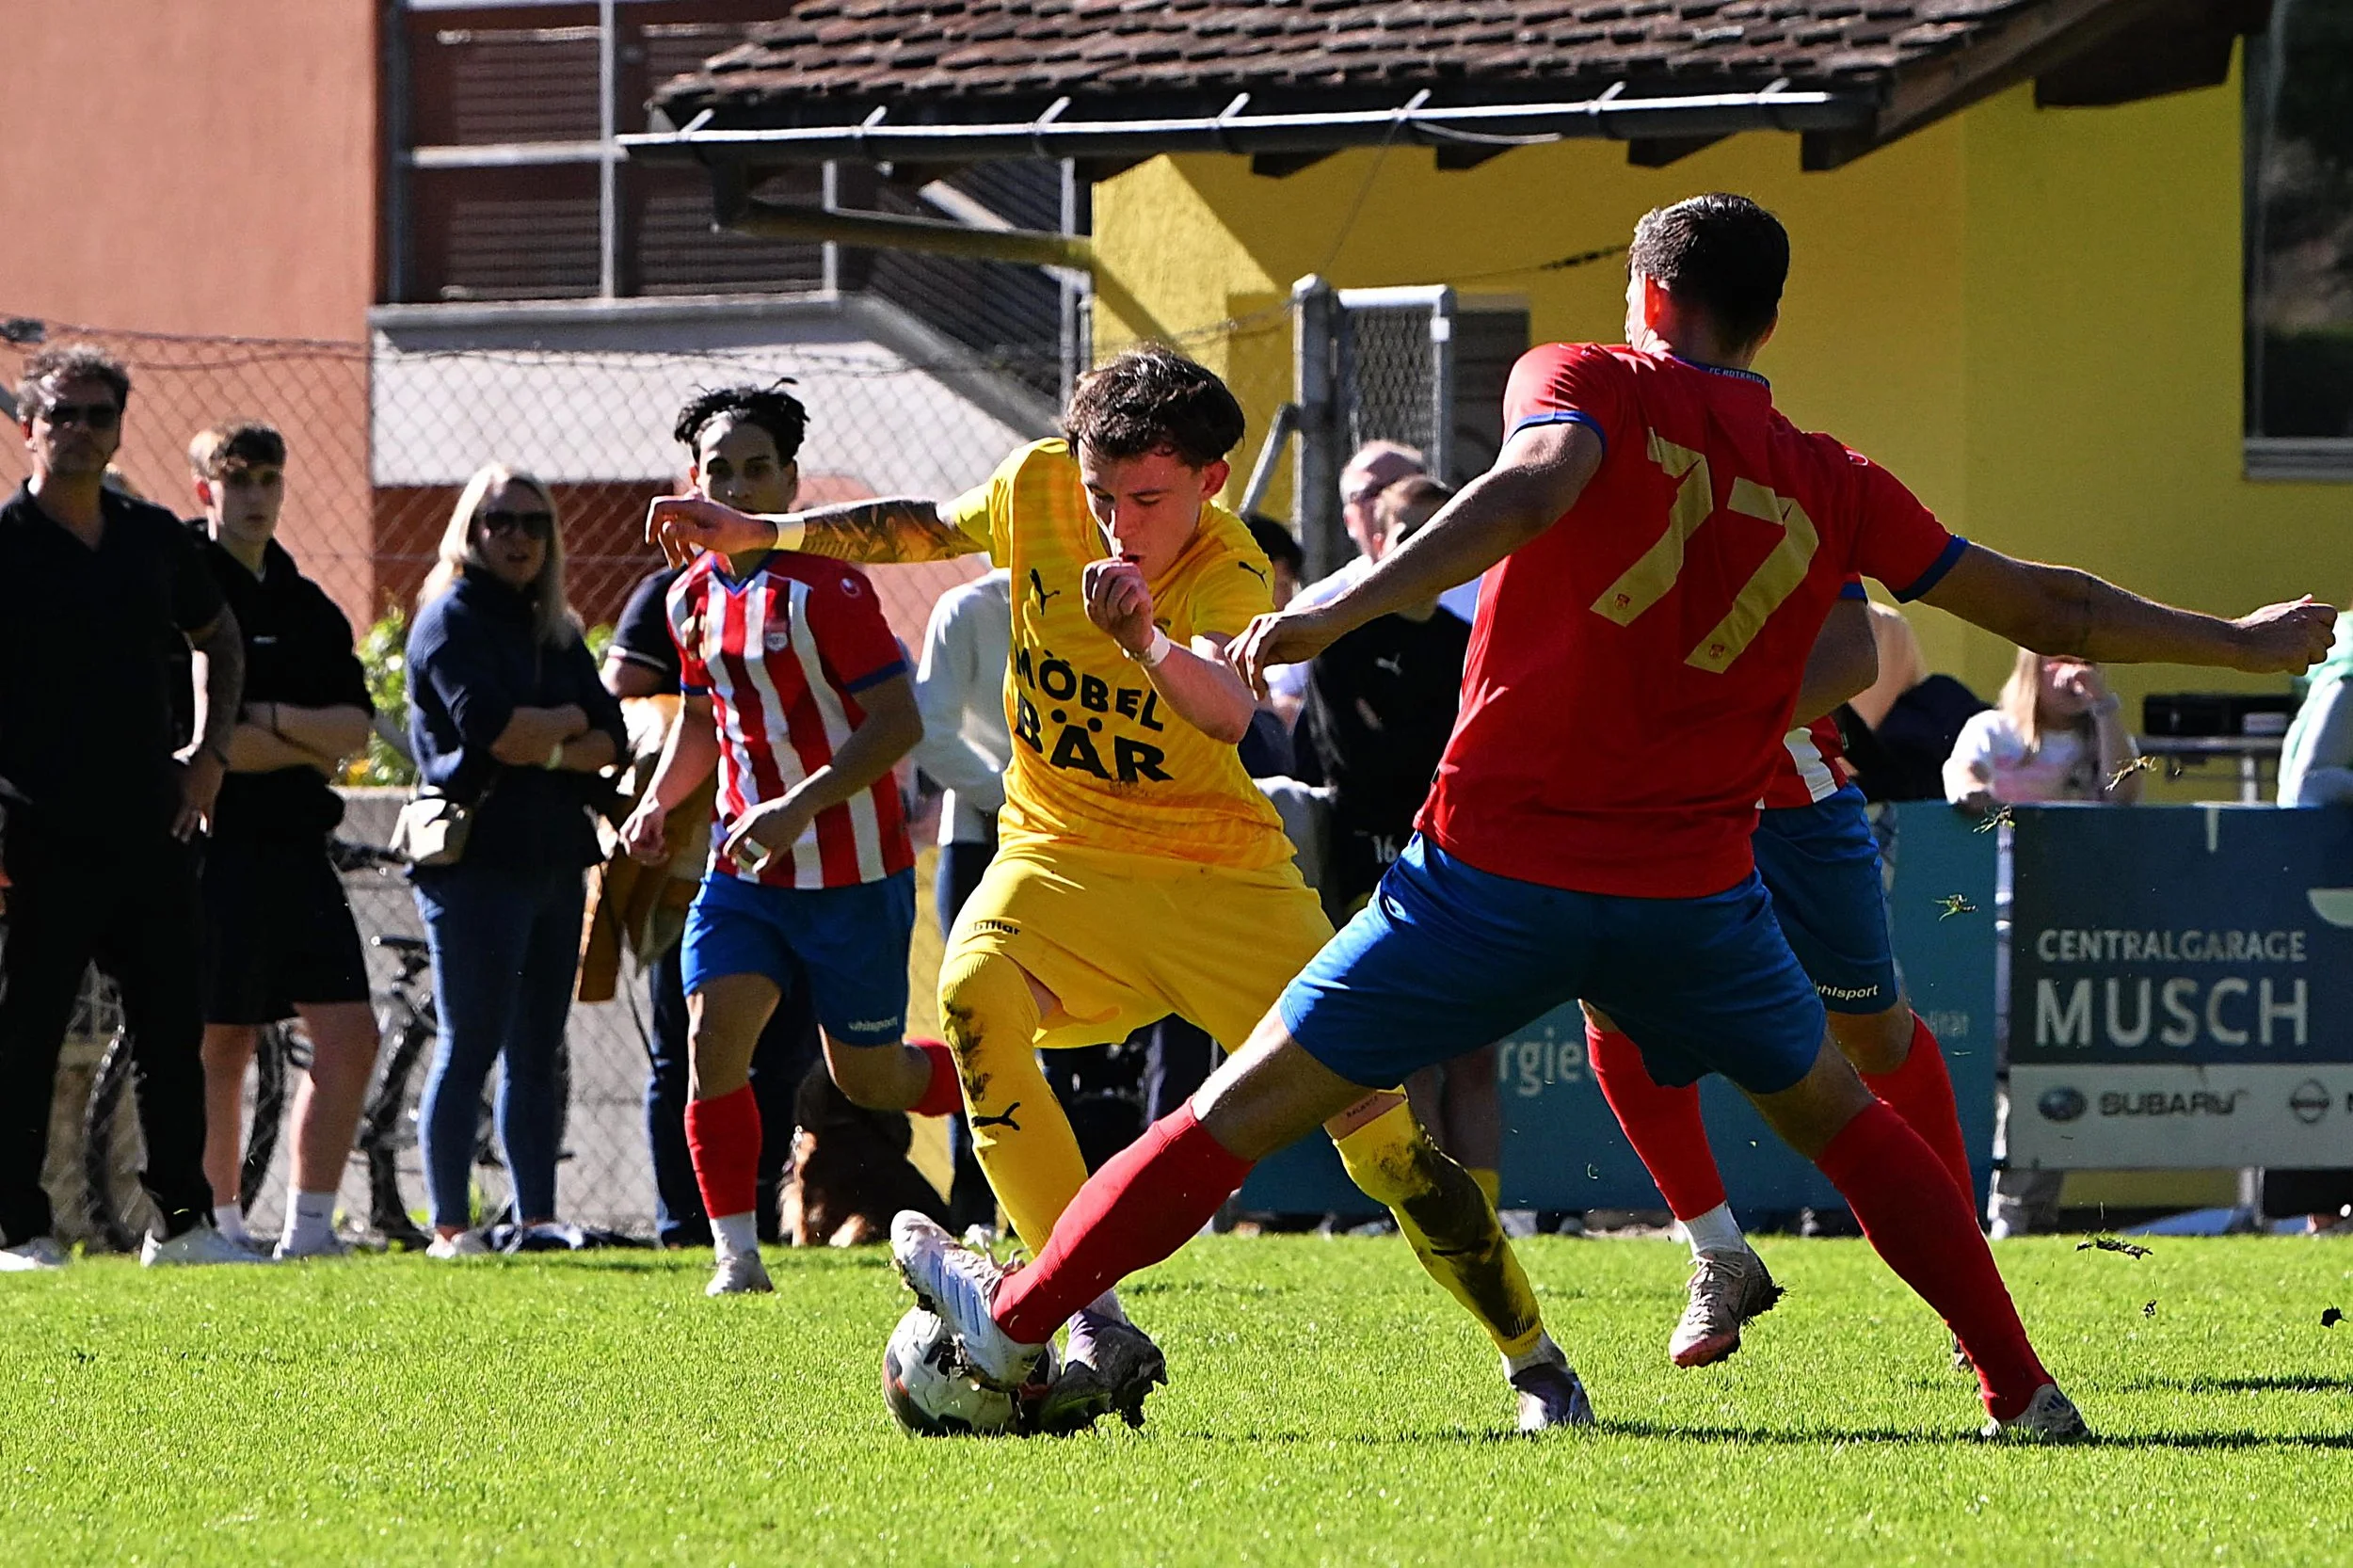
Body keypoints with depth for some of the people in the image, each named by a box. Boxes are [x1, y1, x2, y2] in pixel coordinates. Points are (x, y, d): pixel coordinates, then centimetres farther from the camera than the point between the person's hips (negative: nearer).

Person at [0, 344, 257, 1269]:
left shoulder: (153, 539, 10)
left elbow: (218, 639, 28)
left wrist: (210, 755, 16)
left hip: (152, 829, 5)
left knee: (175, 1030, 8)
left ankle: (183, 1221, 15)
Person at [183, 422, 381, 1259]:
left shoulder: (309, 608, 17)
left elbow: (355, 727, 6)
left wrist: (269, 719, -11)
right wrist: (305, 749, -5)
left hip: (296, 845, 6)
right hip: (218, 842, -6)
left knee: (349, 1034, -1)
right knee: (220, 1047, -4)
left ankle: (308, 1227, 5)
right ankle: (221, 1227, 4)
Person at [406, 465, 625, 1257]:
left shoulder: (556, 631, 19)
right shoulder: (452, 619, -2)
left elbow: (610, 737, 8)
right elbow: (490, 726, -17)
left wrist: (543, 748, -11)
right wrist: (568, 722, -1)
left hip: (554, 859, 7)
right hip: (478, 858, -7)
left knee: (536, 1052, 7)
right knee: (470, 1048, -9)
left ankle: (538, 1219, 8)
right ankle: (450, 1226, -7)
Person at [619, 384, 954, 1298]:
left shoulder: (824, 591, -16)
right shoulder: (694, 597, 7)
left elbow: (899, 722, -19)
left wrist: (798, 807, -27)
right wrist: (659, 801, 5)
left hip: (851, 871, -6)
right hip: (746, 866, 6)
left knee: (867, 1079, 5)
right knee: (712, 1039, -13)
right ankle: (737, 1252, -8)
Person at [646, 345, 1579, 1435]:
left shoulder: (1229, 576, -21)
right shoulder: (1038, 486, -8)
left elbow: (1230, 708, -44)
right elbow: (925, 529, 16)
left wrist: (1150, 644, -64)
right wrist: (758, 531, 11)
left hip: (1220, 872, -3)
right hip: (1060, 856, 3)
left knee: (1374, 1121, -7)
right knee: (975, 992, -32)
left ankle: (1535, 1365, 16)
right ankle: (1099, 1334, -33)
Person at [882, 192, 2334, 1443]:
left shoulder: (1587, 382, 0)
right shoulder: (1832, 487, 8)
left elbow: (1536, 486, -23)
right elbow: (2039, 607, 15)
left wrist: (1342, 607, -32)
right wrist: (2238, 643, 29)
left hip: (1500, 868, -2)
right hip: (1695, 892, 2)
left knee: (1249, 1104, 7)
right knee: (1841, 1117, 23)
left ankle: (1020, 1319, 11)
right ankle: (2025, 1392, 18)